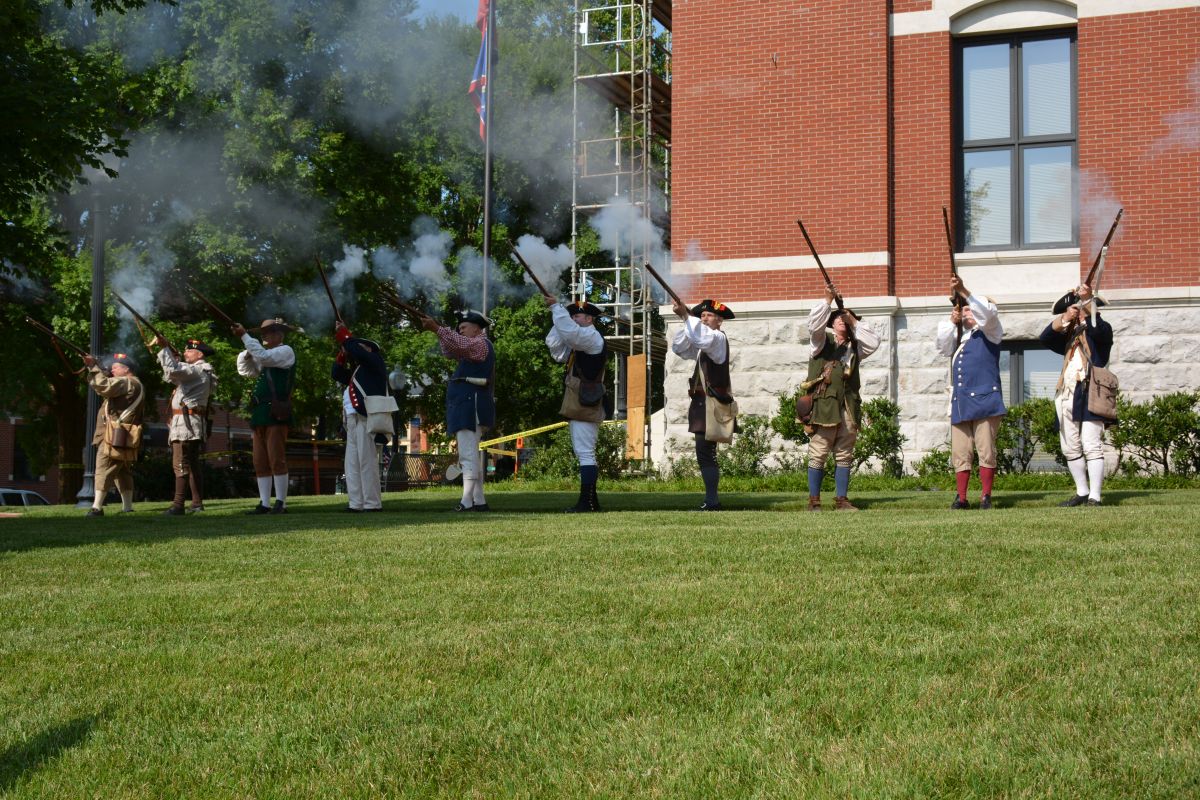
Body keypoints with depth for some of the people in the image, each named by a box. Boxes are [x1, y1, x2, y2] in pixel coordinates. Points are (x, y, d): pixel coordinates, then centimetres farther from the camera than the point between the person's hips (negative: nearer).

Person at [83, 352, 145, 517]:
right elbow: (104, 387, 23)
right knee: (123, 472, 13)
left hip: (114, 437, -11)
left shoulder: (127, 383, -10)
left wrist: (93, 367, -15)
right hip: (124, 438, 11)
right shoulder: (134, 385, 23)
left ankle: (96, 507, -13)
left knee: (104, 470, -11)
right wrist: (94, 368, 12)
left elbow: (104, 385, -24)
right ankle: (127, 508, 14)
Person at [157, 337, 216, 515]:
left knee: (180, 464, -14)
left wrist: (163, 348, -16)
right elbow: (172, 375, 27)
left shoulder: (197, 370, -9)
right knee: (192, 465, 12)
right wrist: (165, 350, 19)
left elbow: (173, 369, -25)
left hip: (186, 423, -11)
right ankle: (197, 503, 15)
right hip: (193, 426, 11)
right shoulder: (199, 372, 23)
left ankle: (178, 505, -19)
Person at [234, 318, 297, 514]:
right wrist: (247, 351, 10)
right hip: (260, 415, 9)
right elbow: (244, 369, 27)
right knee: (260, 463, 5)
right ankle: (264, 504, 7)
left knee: (277, 460, -11)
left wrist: (245, 336, -11)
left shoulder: (286, 351, 1)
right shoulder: (267, 358, 26)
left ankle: (281, 503, -10)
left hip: (275, 414, -9)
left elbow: (263, 356, -15)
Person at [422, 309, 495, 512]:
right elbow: (450, 351, 25)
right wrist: (440, 331, 10)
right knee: (471, 454, 12)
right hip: (466, 405, 11)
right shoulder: (474, 347, 26)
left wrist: (437, 328, -32)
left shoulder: (481, 344, -5)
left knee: (468, 453, -16)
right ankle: (479, 501, 14)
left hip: (471, 403, -11)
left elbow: (460, 344, -23)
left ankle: (467, 501, -21)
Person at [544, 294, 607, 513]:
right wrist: (558, 315, 10)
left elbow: (569, 331, -25)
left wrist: (556, 307, -15)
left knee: (585, 453, -12)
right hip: (579, 406, 10)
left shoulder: (593, 337, -7)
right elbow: (555, 345, 18)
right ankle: (591, 501, 16)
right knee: (584, 454, 12)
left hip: (585, 406, -10)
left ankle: (586, 502, -14)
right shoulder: (580, 341, 23)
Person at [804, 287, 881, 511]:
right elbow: (815, 323, -9)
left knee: (845, 455, 6)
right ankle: (814, 500, -2)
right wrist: (828, 300, -15)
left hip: (848, 407, 5)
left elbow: (873, 342, 6)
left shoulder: (855, 347, 21)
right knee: (818, 453, -6)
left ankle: (841, 500, 11)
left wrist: (854, 322, 6)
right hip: (824, 405, -5)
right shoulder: (822, 341, 8)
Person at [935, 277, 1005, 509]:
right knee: (960, 453, 2)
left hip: (985, 401, -5)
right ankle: (961, 497, 6)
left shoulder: (988, 332, 8)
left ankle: (986, 496, -2)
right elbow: (943, 347, 10)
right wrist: (951, 322, 1)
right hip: (960, 403, 5)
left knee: (986, 450, -6)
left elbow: (989, 313, -10)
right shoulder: (958, 336, 24)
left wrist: (963, 291, -17)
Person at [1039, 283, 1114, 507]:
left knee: (1091, 446, -12)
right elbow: (1045, 338, 5)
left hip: (1090, 396, -7)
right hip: (1067, 396, 7)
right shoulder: (1070, 338, 22)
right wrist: (1063, 320, -10)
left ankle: (1094, 497, -12)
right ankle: (1082, 492, 21)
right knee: (1070, 448, 10)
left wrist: (1087, 301, -24)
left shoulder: (1101, 331, 7)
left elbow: (1098, 329, -19)